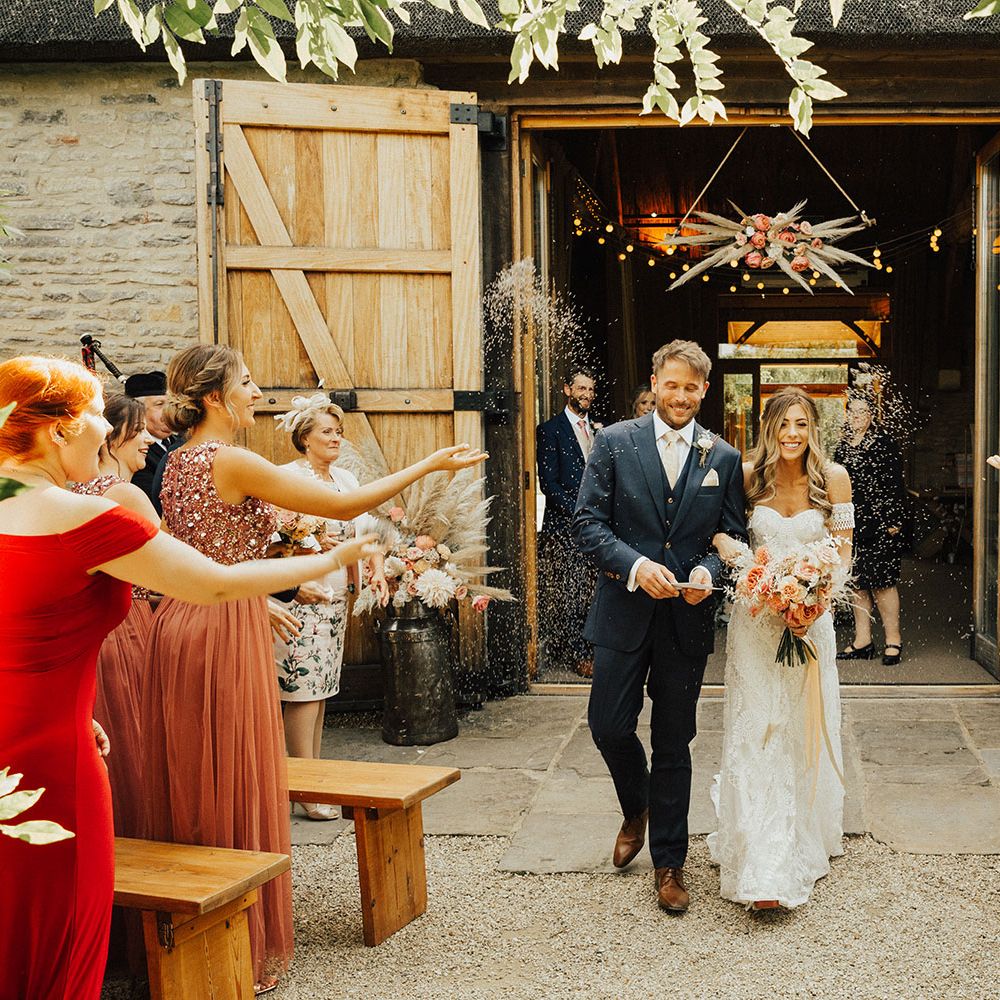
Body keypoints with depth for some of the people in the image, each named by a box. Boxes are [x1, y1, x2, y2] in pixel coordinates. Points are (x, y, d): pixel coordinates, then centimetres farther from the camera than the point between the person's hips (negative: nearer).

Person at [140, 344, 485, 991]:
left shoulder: (181, 460, 11)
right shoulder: (233, 462, -17)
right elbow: (346, 505, -18)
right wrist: (429, 465, -10)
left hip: (183, 625, 9)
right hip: (228, 632, -9)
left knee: (193, 788, 16)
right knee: (237, 790, 2)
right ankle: (246, 953, 14)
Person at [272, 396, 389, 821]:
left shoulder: (345, 479, 14)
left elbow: (366, 528, 11)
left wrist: (377, 571, -3)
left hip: (336, 596, 7)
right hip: (300, 597, -7)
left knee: (322, 688, 11)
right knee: (302, 688, -7)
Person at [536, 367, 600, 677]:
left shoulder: (599, 429, 16)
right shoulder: (551, 430, -1)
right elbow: (548, 482, -7)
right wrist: (578, 512, -14)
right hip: (566, 524, -5)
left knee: (593, 591, 3)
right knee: (572, 592, -6)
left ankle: (589, 648, 11)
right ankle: (579, 655, -1)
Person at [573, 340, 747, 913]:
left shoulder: (723, 458, 4)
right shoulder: (615, 443, -1)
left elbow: (733, 535, 7)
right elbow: (588, 521, -5)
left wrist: (707, 572, -14)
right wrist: (635, 565, -19)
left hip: (687, 619, 1)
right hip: (625, 612, 0)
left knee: (674, 744, 8)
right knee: (610, 726, 1)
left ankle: (669, 862, 22)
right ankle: (637, 809, 34)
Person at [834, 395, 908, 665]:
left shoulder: (884, 445, -4)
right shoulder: (842, 448, 13)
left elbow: (895, 485, -8)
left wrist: (894, 521, -14)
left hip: (879, 524, -6)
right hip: (851, 525, 6)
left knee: (882, 582, -4)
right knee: (857, 582, 8)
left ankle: (893, 640, 6)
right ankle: (862, 641, 15)